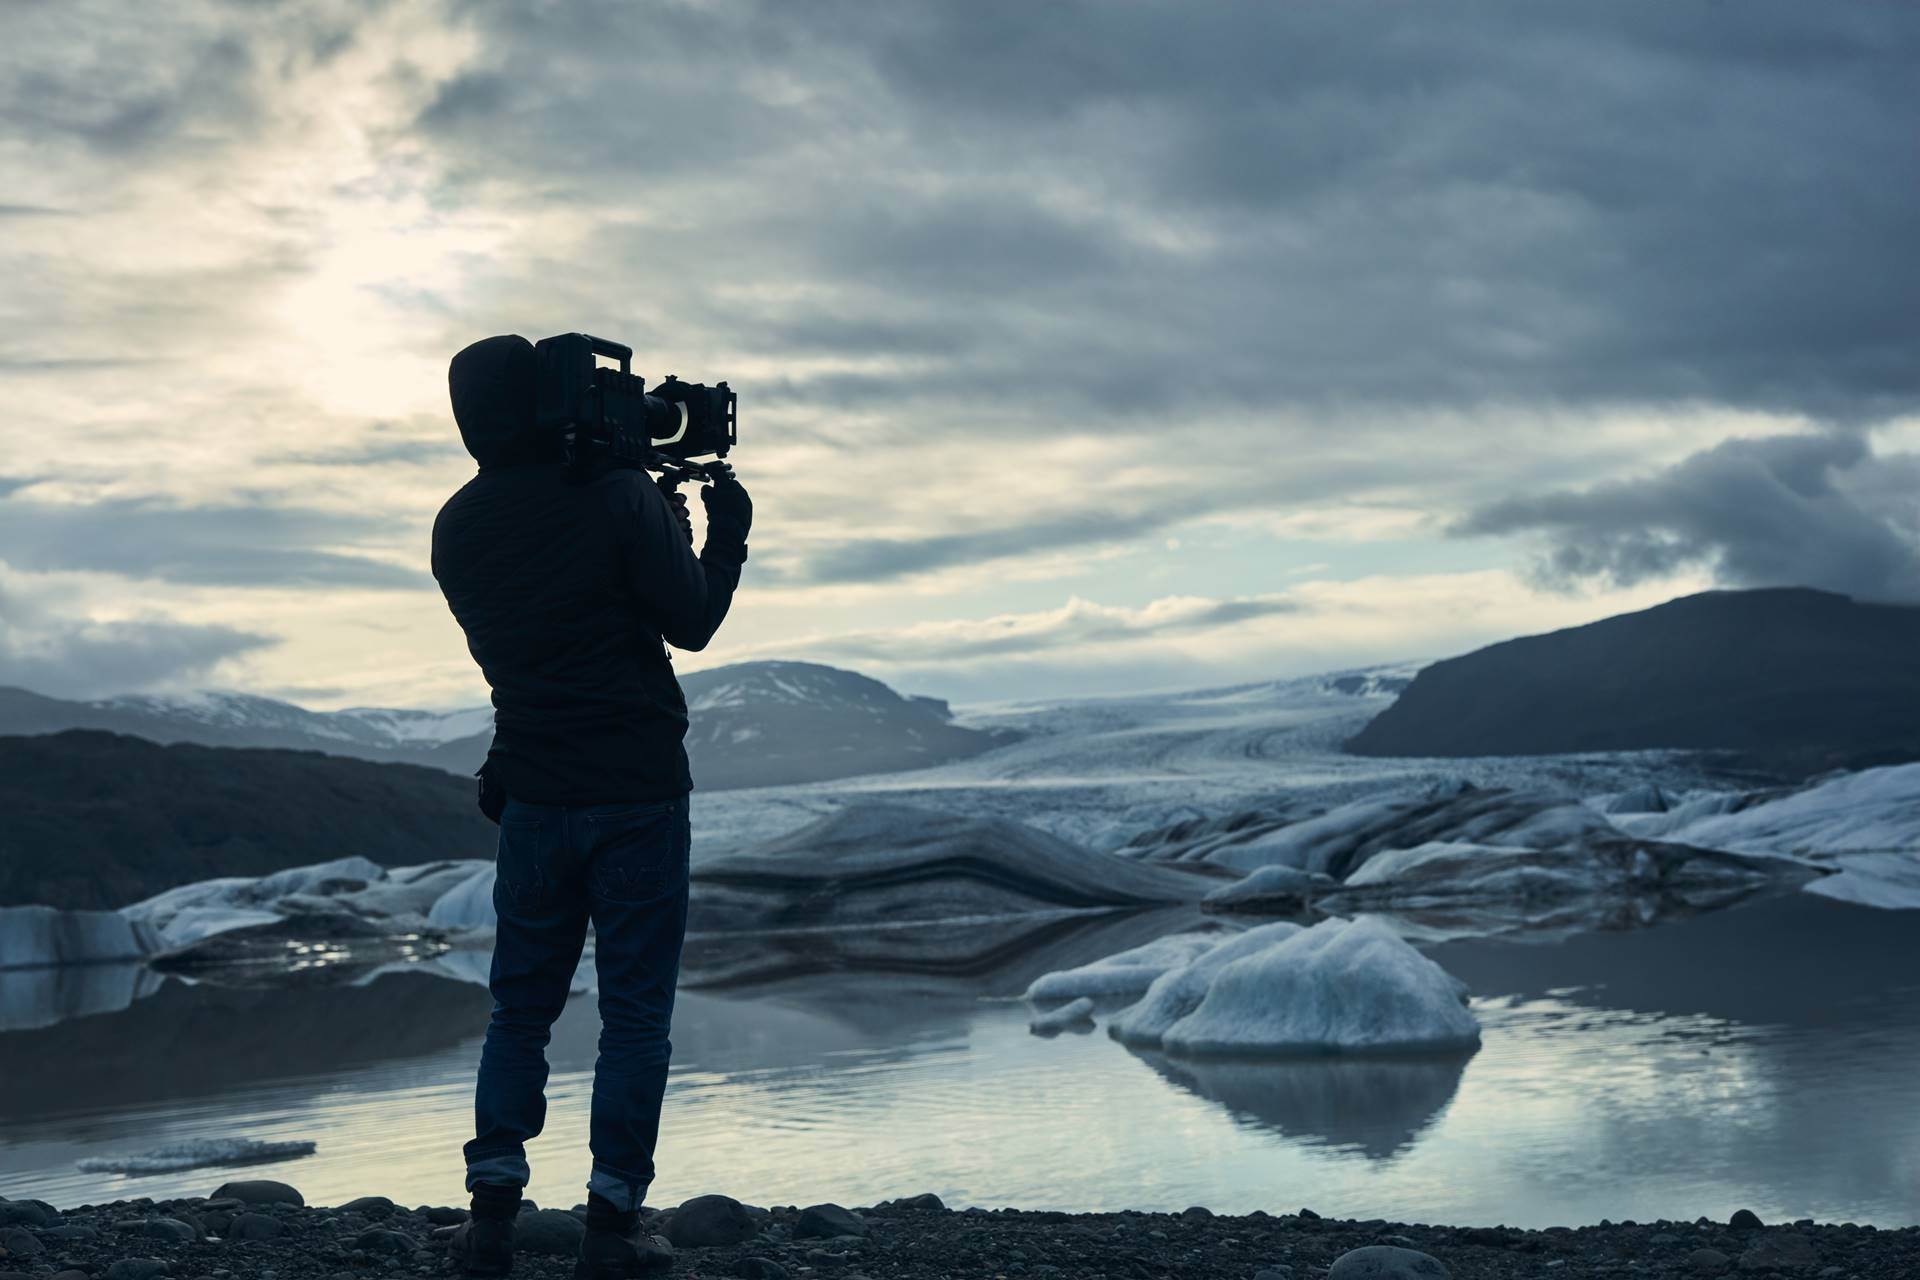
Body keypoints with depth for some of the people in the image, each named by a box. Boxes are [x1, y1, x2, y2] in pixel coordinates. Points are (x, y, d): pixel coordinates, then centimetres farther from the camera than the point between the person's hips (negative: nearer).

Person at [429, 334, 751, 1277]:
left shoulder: (457, 527, 4)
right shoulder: (618, 498, -12)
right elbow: (691, 622, -8)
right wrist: (727, 532, 10)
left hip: (534, 798, 4)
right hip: (639, 797, -4)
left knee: (520, 1008, 14)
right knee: (636, 1012, 3)